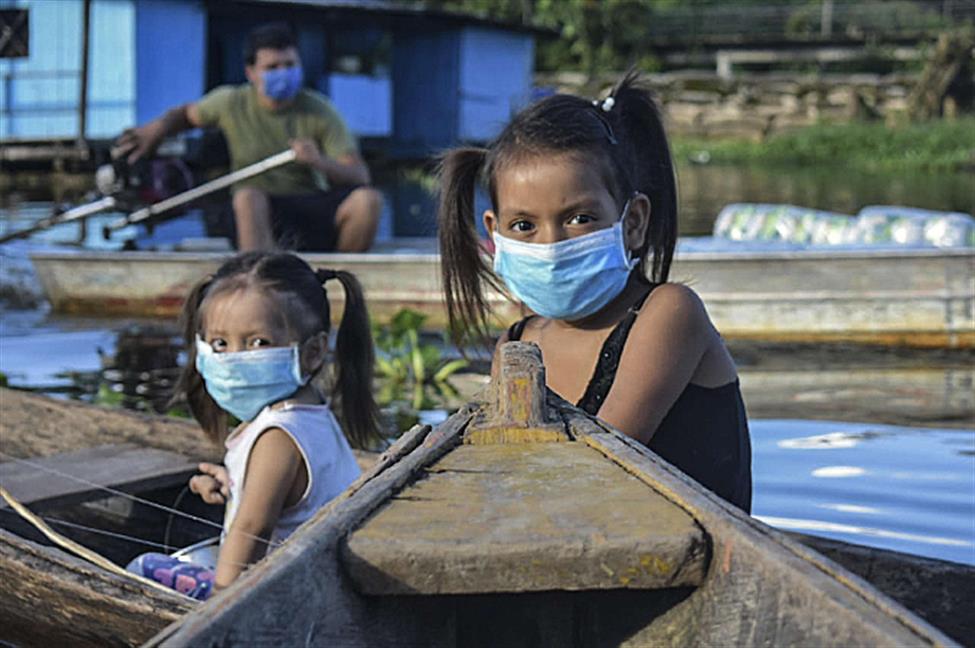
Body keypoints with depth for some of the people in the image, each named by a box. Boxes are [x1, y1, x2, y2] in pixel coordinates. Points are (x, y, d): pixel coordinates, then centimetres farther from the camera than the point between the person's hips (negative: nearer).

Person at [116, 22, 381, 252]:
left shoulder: (319, 111, -3)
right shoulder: (231, 103, 1)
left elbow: (359, 175, -10)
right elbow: (188, 114, 23)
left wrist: (321, 162, -30)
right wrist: (157, 128, 3)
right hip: (262, 217, -1)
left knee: (368, 199, -28)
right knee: (247, 196, -36)